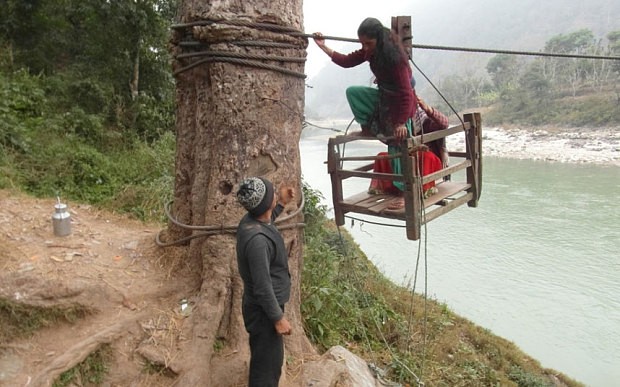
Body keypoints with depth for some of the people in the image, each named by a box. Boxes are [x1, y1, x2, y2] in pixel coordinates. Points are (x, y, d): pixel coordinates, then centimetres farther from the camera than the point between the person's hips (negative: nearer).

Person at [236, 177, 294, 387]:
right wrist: (278, 318, -18)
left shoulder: (251, 220, -4)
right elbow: (262, 287, -27)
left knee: (271, 359, 28)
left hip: (265, 306, 10)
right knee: (267, 364, 8)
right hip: (263, 311, -10)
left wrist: (282, 204, 18)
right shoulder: (257, 239, -33)